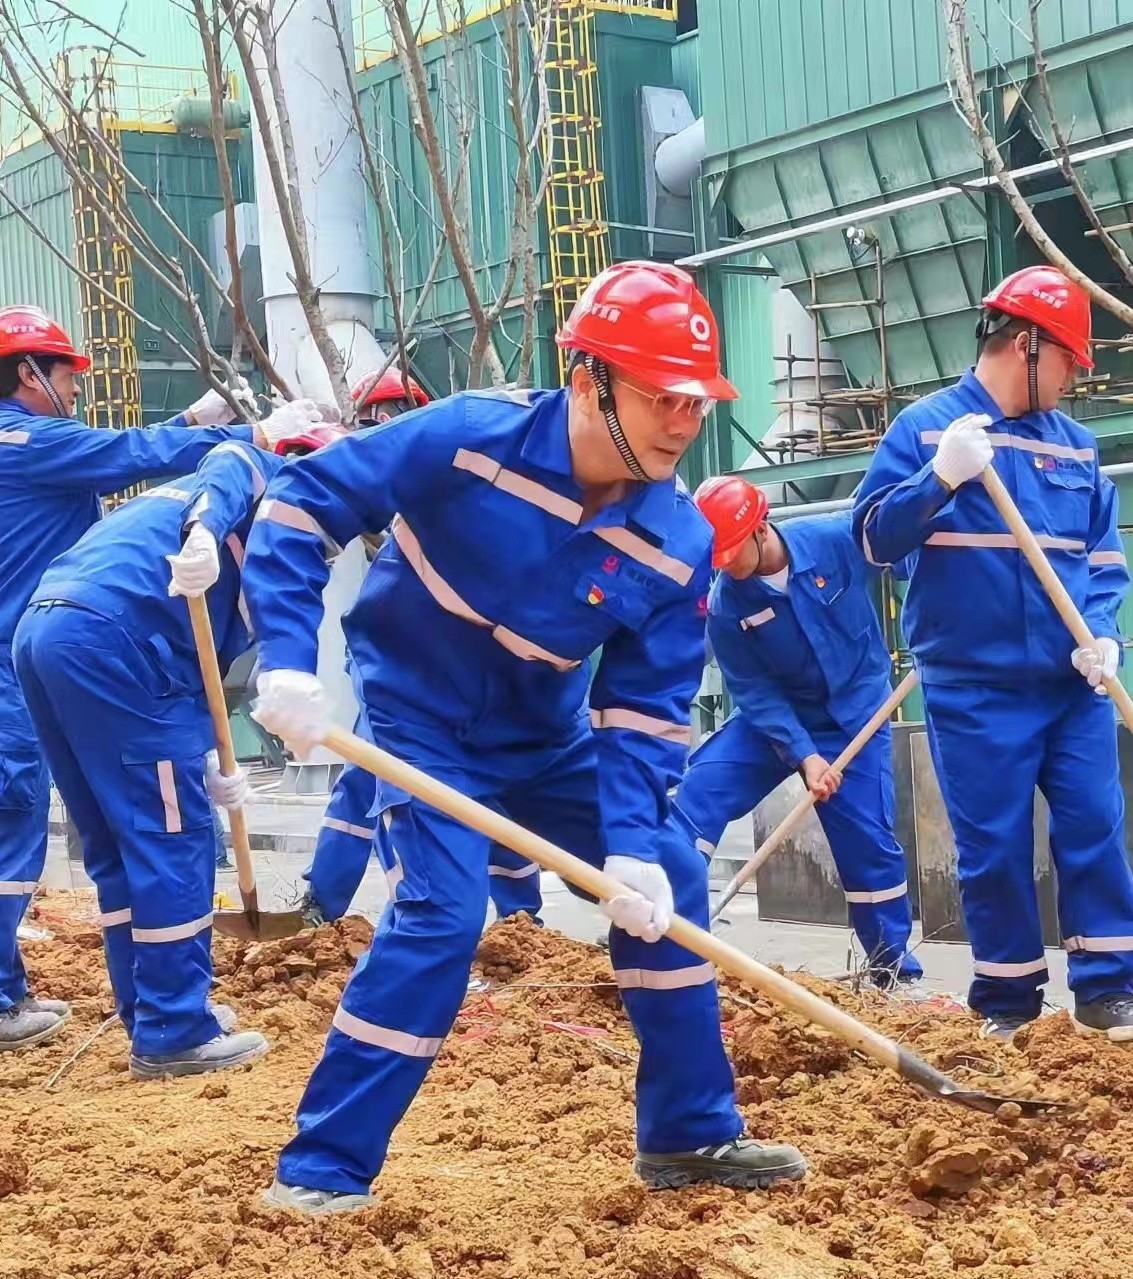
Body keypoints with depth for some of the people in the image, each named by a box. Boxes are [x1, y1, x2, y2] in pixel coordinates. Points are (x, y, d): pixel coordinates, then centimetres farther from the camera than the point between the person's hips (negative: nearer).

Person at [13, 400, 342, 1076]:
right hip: (113, 634, -9)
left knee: (117, 841, 17)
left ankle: (153, 1013, 26)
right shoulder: (271, 475, 15)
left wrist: (202, 767, 24)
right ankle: (174, 1033, 2)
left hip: (41, 629, 9)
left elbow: (202, 657, 28)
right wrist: (206, 533, -32)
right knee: (174, 834, -2)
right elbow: (228, 471, -12)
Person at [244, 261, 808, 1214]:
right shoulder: (468, 439, -27)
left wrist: (633, 844, -23)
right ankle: (322, 1168, -10)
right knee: (442, 911, -21)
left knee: (669, 881, 3)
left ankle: (691, 1134, 19)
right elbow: (303, 502, -21)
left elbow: (647, 709, -11)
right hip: (422, 717, -5)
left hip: (547, 734, 5)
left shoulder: (679, 544, -16)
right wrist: (289, 661, -30)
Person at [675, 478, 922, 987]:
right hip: (775, 716, 1)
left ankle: (894, 969, 13)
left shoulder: (839, 538, -21)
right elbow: (754, 692, -15)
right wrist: (804, 754, -26)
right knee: (699, 790, -17)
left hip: (856, 716, -1)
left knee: (869, 841, -3)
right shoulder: (724, 604, -18)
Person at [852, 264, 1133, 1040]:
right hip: (975, 687, -3)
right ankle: (1007, 995, 15)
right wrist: (940, 478, -23)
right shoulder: (925, 426, -2)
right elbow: (875, 538, -8)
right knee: (994, 845, 2)